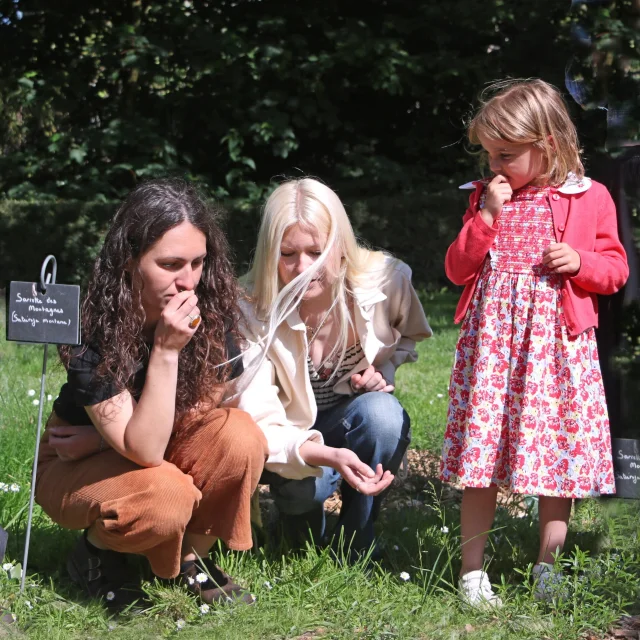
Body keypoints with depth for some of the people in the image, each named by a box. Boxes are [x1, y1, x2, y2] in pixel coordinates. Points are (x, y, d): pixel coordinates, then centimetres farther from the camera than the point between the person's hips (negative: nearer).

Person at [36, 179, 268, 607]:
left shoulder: (212, 312, -18)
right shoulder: (95, 335, -29)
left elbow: (204, 410, -10)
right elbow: (143, 450, -32)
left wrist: (99, 439, -16)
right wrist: (166, 349, -40)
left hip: (152, 443, 4)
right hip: (76, 470, -4)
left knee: (240, 436, -25)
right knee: (166, 497, -35)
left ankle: (192, 560, -2)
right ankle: (95, 552, -1)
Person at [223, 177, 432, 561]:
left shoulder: (385, 280, -17)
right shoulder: (254, 315, -23)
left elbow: (410, 334, 10)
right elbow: (257, 426, -29)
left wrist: (386, 369, -15)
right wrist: (328, 456, -48)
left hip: (358, 424, 2)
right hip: (289, 441, -2)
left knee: (383, 414, -33)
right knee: (305, 483, -36)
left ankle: (355, 547, -13)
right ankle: (302, 515, 5)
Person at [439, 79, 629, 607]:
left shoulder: (590, 199, 1)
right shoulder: (486, 197, 9)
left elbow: (615, 267, 7)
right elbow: (458, 270, 4)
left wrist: (580, 261, -13)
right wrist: (486, 217, -8)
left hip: (557, 340, -1)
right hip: (491, 338, 2)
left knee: (559, 450, 3)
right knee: (481, 449, 0)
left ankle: (548, 566, 18)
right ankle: (472, 570, 8)